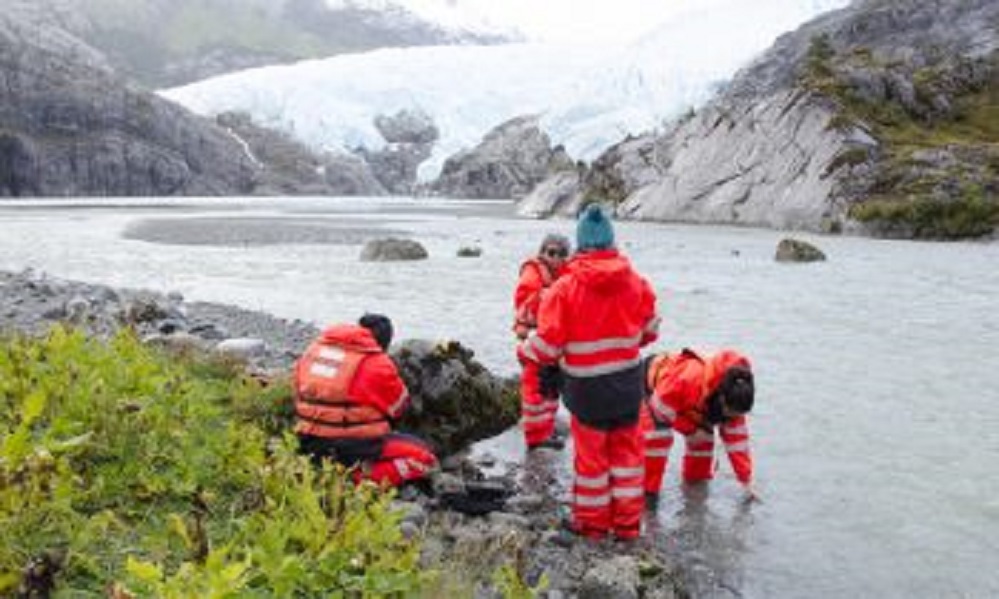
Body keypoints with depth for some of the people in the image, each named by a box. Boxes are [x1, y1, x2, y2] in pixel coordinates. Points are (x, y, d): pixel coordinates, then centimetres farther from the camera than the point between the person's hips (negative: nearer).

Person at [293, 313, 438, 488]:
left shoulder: (313, 349, 6)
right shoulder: (376, 364, -13)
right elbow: (399, 406, 1)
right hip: (354, 449, -7)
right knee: (424, 457, 1)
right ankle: (362, 478, -15)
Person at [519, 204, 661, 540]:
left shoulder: (566, 287, -17)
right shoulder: (636, 282, -5)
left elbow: (548, 342, -14)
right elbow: (649, 330, 7)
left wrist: (525, 352, 7)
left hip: (587, 386, -3)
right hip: (628, 382, 3)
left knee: (591, 453, 11)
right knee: (626, 449, 16)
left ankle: (592, 522, 25)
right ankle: (627, 523, 25)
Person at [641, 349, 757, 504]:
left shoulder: (732, 401, -19)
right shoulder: (688, 381, -44)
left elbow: (736, 439, -13)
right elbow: (661, 408, -33)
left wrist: (746, 481, -12)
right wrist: (692, 429, -24)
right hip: (650, 385, -6)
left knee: (703, 436, -4)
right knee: (658, 435, -25)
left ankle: (697, 477, 21)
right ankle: (646, 490, -14)